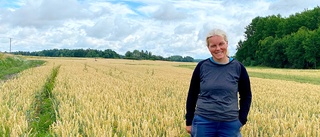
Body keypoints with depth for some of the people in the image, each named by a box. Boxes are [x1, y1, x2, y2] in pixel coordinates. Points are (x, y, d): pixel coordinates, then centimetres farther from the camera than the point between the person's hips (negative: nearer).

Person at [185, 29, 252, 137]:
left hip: (230, 124, 0)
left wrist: (241, 121, 2)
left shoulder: (238, 68, -1)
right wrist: (189, 121, 7)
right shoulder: (201, 66, -1)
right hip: (203, 123, 0)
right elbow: (192, 95, 7)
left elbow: (246, 96, 9)